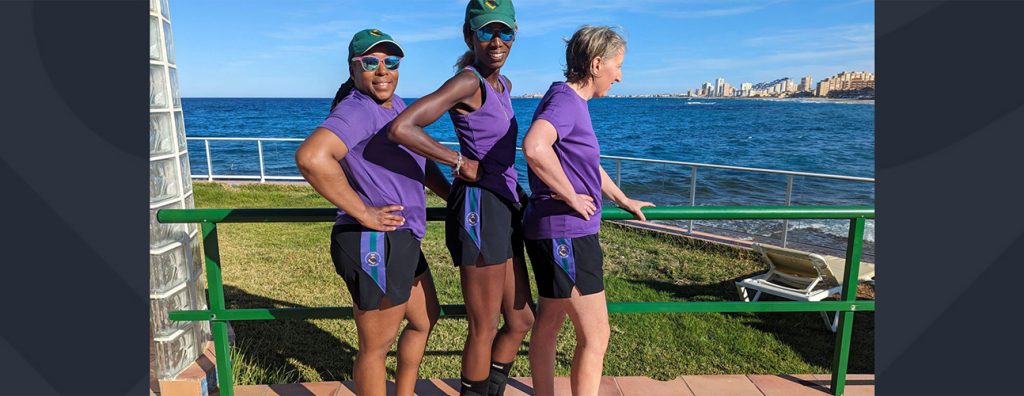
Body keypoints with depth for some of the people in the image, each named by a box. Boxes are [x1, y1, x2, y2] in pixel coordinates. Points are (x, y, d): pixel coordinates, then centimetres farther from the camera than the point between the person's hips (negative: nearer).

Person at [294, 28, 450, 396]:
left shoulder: (395, 105, 11)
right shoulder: (358, 110, -18)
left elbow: (420, 161, 25)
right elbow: (311, 157, -37)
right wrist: (364, 213, -27)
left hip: (402, 241, 10)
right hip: (375, 245, -10)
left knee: (425, 320, 26)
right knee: (376, 348, 8)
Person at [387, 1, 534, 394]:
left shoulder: (503, 85, 15)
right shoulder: (468, 82, -13)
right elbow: (401, 129, -25)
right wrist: (461, 163, -16)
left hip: (503, 209, 9)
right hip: (479, 209, -9)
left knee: (522, 321, 19)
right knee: (484, 330, 6)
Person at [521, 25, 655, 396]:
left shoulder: (573, 101, 13)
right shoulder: (565, 98, -17)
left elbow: (588, 163, 26)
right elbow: (534, 147, -39)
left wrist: (623, 201, 34)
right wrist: (571, 197, -25)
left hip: (557, 231, 10)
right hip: (566, 232, -10)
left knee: (548, 324, 19)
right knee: (595, 336, 1)